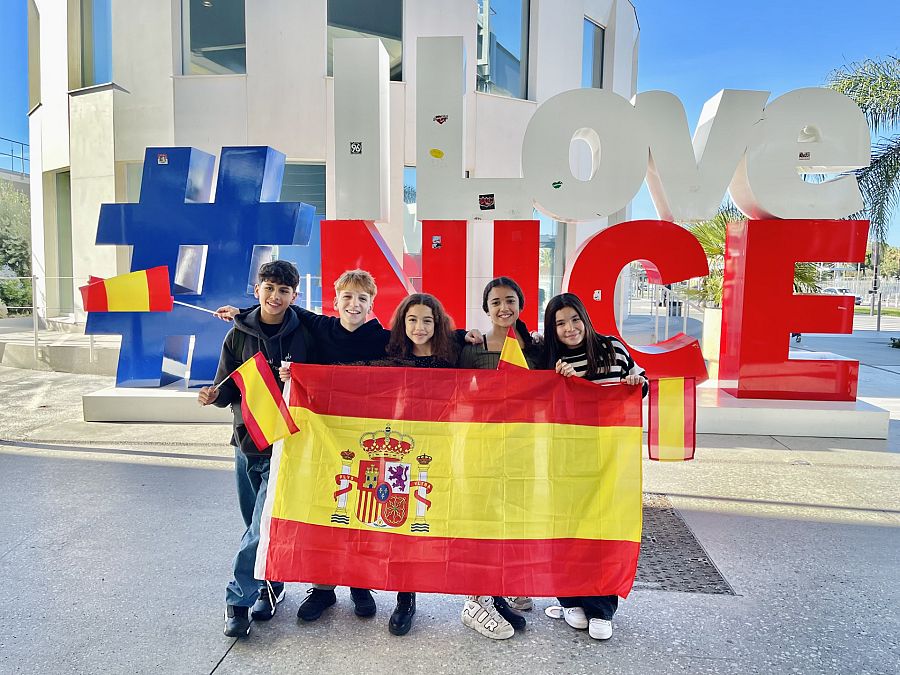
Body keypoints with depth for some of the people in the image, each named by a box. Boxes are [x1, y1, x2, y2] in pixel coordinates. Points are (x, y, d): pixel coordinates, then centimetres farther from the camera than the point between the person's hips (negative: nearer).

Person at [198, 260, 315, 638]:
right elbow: (228, 387, 5)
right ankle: (270, 586, 34)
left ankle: (239, 598, 10)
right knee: (255, 523, 15)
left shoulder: (304, 336, -5)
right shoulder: (239, 334, 2)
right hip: (247, 440, 3)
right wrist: (214, 394, -17)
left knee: (266, 524, -5)